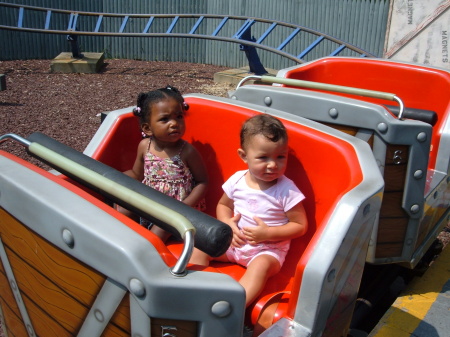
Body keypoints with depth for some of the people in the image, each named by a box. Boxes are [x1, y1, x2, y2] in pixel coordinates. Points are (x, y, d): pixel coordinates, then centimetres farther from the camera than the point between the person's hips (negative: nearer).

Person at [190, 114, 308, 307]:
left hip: (268, 249, -5)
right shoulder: (237, 180, -5)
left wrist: (268, 233, -22)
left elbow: (301, 226, -11)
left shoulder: (287, 190, -16)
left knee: (261, 265, -35)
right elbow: (223, 205, 12)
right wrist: (227, 224, -10)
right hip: (234, 241, 5)